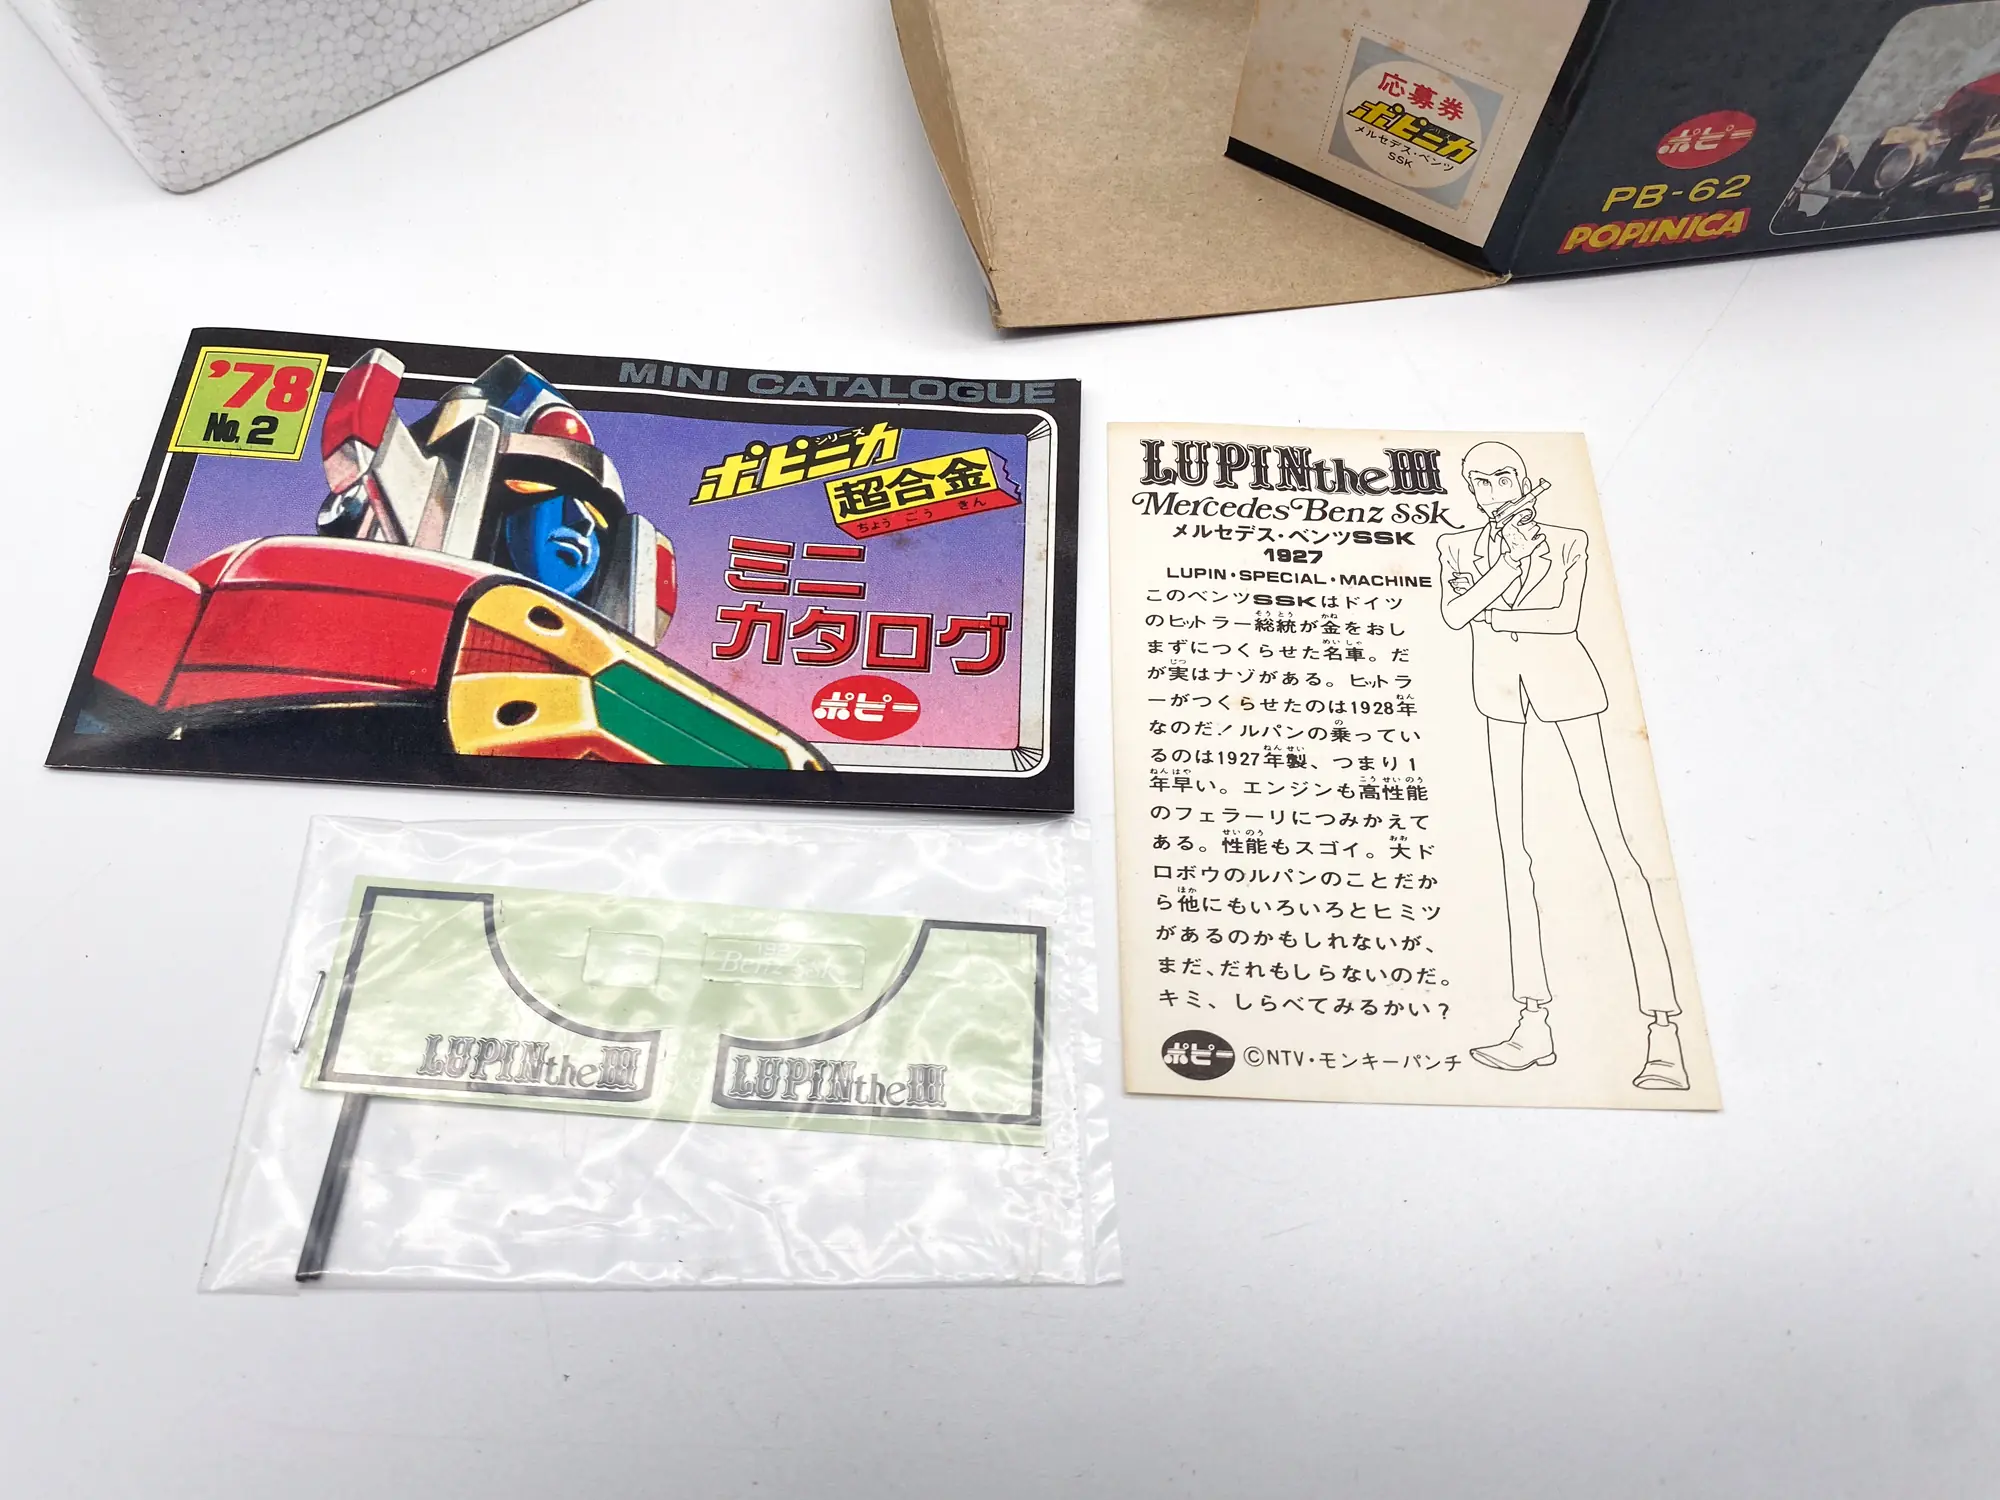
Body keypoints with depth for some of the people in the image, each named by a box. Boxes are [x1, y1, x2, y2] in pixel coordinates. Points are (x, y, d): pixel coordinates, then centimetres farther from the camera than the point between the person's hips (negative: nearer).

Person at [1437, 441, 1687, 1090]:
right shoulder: (1457, 546, 12)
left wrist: (1490, 616, -6)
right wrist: (1512, 560, -11)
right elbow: (1454, 615, -6)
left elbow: (1564, 619, -8)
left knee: (1612, 840, -9)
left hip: (1563, 675, -3)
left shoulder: (1568, 542, 7)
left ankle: (1664, 1033, -10)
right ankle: (1534, 1024, 0)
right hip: (1498, 683, 3)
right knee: (1512, 844, -2)